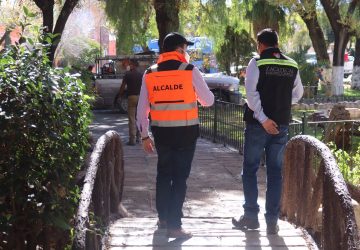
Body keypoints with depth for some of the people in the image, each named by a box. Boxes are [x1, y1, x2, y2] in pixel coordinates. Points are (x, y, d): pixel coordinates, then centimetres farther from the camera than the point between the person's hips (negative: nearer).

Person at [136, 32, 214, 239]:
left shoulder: (150, 74, 4)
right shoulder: (190, 71, -6)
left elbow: (142, 108, 6)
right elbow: (208, 101, 0)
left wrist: (145, 135, 14)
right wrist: (197, 89, 20)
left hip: (161, 131, 4)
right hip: (186, 131, -3)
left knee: (164, 173, 20)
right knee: (180, 177, 2)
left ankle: (163, 218, 31)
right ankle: (174, 225, 2)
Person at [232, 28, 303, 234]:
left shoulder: (257, 63, -7)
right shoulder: (292, 66, 6)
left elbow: (251, 93, -15)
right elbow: (298, 95, 15)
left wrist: (263, 119, -13)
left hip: (258, 124, -3)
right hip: (282, 124, 4)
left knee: (250, 169, 9)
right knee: (275, 172, 8)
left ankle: (251, 216, 10)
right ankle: (272, 221, 9)